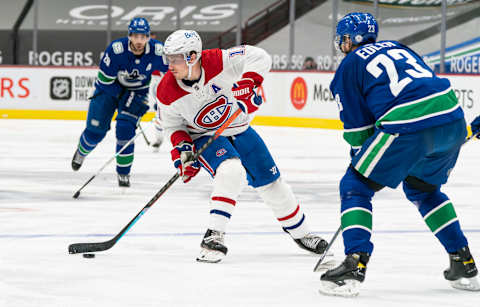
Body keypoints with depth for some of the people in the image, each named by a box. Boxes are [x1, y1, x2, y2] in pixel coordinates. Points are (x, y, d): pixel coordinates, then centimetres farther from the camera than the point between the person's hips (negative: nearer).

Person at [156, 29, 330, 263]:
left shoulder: (218, 62, -29)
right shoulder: (168, 92, -20)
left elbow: (258, 57, -26)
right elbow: (173, 125, -4)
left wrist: (248, 82, -40)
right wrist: (182, 149, -19)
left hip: (239, 129, 2)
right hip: (204, 136, -1)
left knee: (270, 182, 8)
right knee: (230, 171, -33)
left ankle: (300, 232, 30)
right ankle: (214, 235, -31)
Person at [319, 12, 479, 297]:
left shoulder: (349, 65, 13)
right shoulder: (397, 48, 30)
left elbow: (357, 127, 12)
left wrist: (368, 165, 27)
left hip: (410, 127, -7)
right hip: (453, 119, 7)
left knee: (355, 186, 7)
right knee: (422, 187, 31)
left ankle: (354, 266, -8)